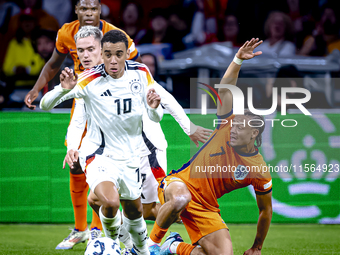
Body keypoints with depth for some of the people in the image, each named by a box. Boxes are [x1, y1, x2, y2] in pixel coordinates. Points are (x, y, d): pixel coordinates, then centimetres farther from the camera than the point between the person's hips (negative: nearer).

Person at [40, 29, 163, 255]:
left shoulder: (141, 73, -7)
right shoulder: (90, 79, -19)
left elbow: (156, 117, 2)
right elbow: (45, 105, -20)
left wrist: (154, 108, -22)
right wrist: (64, 89, -41)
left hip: (129, 156, 5)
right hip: (98, 154, -4)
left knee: (134, 210, 17)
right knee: (110, 202, -29)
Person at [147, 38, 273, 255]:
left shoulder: (259, 172, -7)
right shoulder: (226, 128, -5)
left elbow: (266, 211, 5)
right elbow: (225, 88, -10)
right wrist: (238, 60, -25)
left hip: (207, 209, 2)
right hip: (180, 184, -2)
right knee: (181, 199, -41)